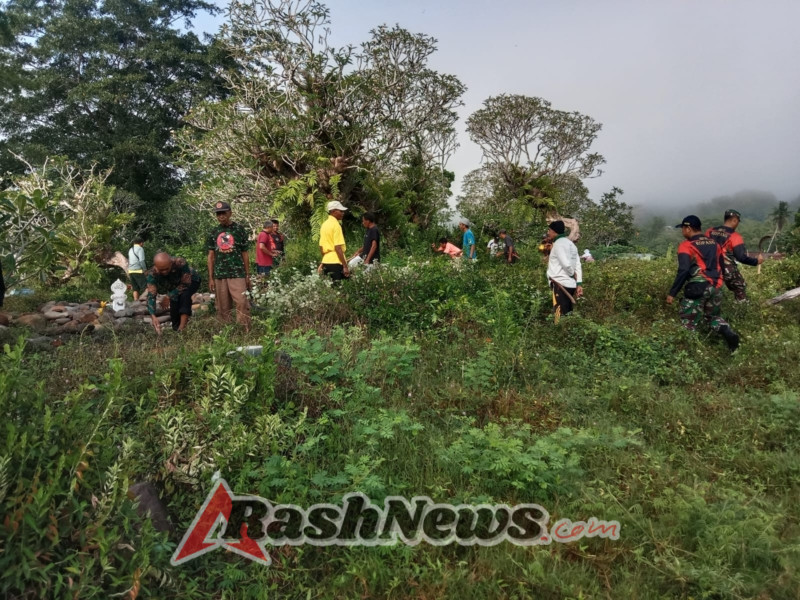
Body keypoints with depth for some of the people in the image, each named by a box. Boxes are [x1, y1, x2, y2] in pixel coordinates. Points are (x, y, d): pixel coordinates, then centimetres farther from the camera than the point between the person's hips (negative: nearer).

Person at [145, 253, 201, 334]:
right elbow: (151, 296, -36)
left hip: (191, 282, -4)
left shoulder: (180, 263, -41)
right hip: (174, 286, 4)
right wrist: (153, 316, -49)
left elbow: (185, 284, -31)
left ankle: (182, 326, -31)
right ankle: (176, 328, 8)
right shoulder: (152, 274, -32)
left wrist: (169, 297, -36)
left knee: (184, 295, -31)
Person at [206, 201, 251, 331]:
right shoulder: (213, 233, 9)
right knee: (223, 307, 8)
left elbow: (245, 254, 4)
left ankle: (246, 330, -7)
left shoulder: (239, 229, 2)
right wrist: (210, 278, 6)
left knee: (242, 303, -11)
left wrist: (247, 275, 1)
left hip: (238, 274, -3)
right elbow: (211, 256, 11)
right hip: (219, 275, 3)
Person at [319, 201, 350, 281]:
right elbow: (338, 248, -18)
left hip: (326, 262, 8)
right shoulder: (336, 225, -11)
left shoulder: (324, 225, 13)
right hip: (336, 262, -8)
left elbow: (321, 247, 17)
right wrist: (345, 266, -18)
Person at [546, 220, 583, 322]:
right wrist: (579, 283, 7)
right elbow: (578, 265, 13)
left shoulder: (559, 243, -8)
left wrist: (572, 274, -1)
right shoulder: (570, 243, 20)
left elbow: (566, 264, -20)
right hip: (571, 284, 9)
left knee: (560, 317, -9)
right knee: (567, 315, 12)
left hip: (561, 284, -9)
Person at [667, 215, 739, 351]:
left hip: (697, 288, -7)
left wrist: (672, 293, -14)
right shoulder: (714, 243, 15)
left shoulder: (686, 245, -6)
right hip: (716, 287, 7)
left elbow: (683, 271, -17)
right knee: (713, 316, 23)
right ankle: (729, 333, -1)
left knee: (688, 324, 1)